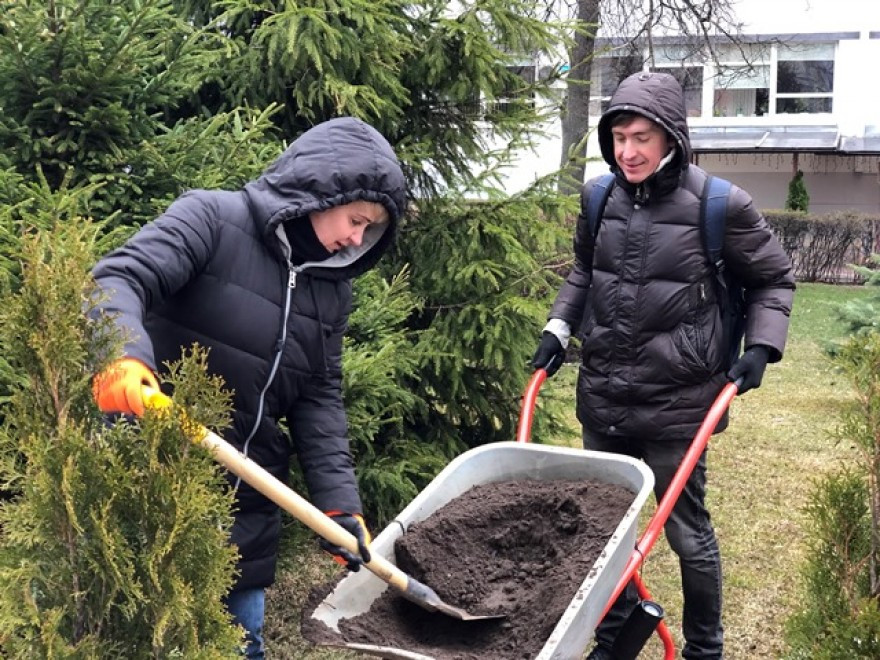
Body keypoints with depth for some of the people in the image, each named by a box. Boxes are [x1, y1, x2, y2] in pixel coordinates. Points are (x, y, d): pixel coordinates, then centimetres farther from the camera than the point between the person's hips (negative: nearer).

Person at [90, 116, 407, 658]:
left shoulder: (332, 288, 9)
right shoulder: (212, 218, -10)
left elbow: (320, 399, 7)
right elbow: (119, 278, -22)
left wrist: (339, 502, -4)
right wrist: (122, 353, -44)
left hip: (248, 496, 6)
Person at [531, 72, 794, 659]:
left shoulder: (720, 206, -12)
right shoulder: (600, 197, -1)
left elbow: (774, 279, 4)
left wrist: (761, 346, -9)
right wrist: (559, 327, 8)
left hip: (676, 401, -4)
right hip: (602, 394, 4)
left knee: (687, 532, 8)